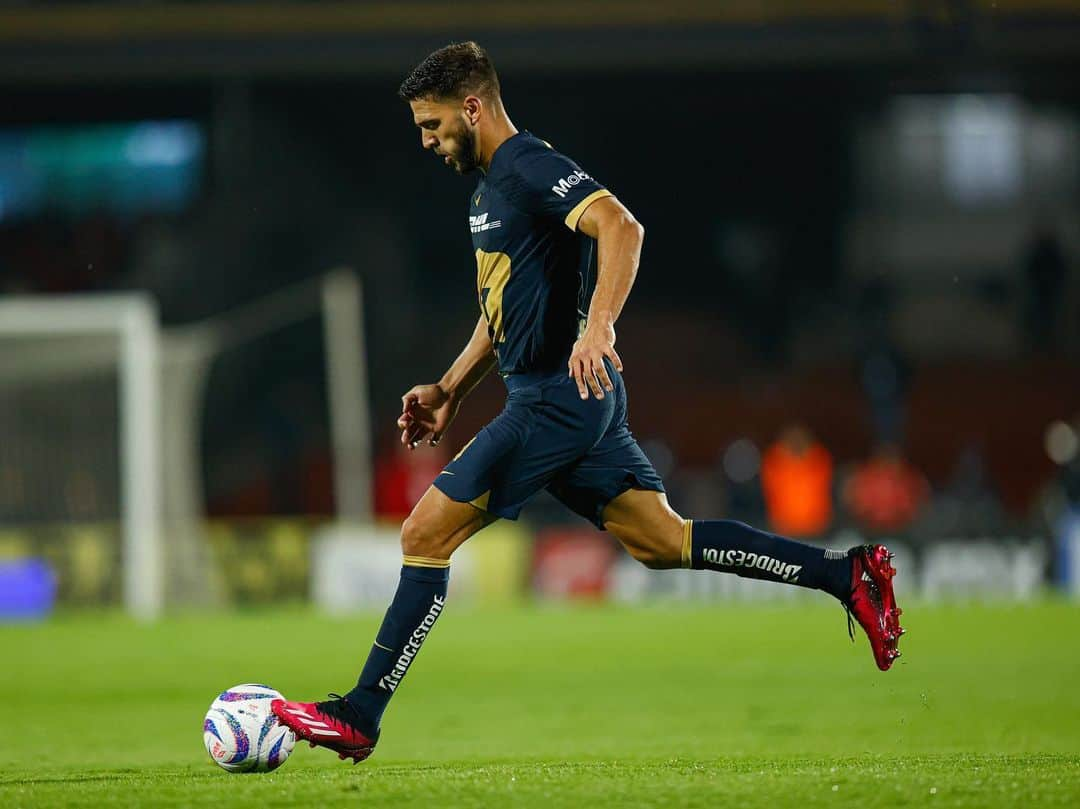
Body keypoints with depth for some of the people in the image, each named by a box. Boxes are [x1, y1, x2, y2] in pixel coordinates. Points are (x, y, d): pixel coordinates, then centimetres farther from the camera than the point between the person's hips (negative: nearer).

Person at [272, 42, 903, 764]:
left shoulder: (531, 168, -13)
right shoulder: (490, 188, 19)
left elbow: (621, 227, -29)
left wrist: (597, 329, -39)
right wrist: (450, 391, 22)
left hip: (557, 399, -10)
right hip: (576, 402, 10)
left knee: (425, 536, -8)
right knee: (664, 542, 10)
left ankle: (359, 718, -4)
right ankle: (847, 576, 10)